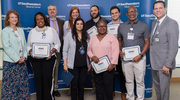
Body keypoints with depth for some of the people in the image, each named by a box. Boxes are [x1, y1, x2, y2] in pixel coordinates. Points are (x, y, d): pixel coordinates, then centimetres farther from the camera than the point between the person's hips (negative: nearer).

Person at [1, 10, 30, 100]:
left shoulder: (21, 30, 12)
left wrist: (24, 56, -2)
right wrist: (17, 59, -14)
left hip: (22, 61, 5)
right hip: (10, 62, -5)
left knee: (23, 82, 9)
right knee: (10, 83, -1)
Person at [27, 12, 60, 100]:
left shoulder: (52, 30, 6)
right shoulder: (32, 31, 12)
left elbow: (57, 44, 6)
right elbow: (28, 46, 13)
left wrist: (52, 51, -11)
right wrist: (31, 52, -8)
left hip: (48, 59, -2)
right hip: (35, 59, 2)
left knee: (48, 78, -6)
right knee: (38, 79, 2)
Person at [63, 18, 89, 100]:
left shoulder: (86, 36, 9)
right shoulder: (69, 35, -1)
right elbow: (65, 51, -2)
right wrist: (65, 64, -7)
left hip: (84, 64, 3)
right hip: (73, 65, -3)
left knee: (82, 83, 10)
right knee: (74, 83, 2)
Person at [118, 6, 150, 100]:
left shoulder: (144, 25, -1)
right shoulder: (121, 26, 8)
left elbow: (147, 42, -3)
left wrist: (140, 55, -14)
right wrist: (119, 51, -3)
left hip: (139, 58, -2)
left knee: (140, 81, 5)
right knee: (128, 81, 14)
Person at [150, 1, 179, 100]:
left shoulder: (171, 23, -13)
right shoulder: (154, 23, 12)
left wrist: (167, 65, -20)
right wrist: (152, 59, 10)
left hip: (164, 63, -7)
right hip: (154, 62, 7)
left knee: (164, 88, 5)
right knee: (157, 86, 20)